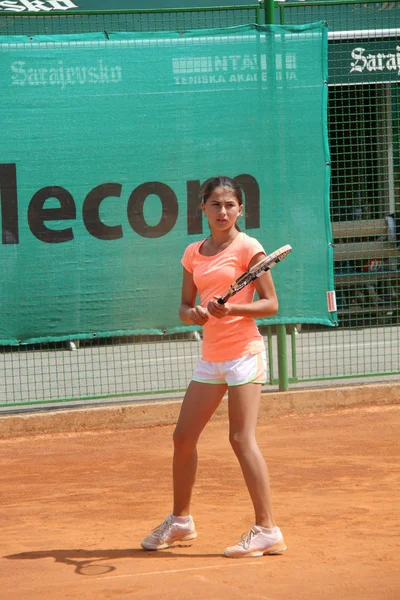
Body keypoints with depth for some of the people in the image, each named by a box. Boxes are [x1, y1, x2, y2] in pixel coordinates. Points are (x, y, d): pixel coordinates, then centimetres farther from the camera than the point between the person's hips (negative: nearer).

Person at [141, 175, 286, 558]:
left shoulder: (247, 247, -6)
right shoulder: (194, 253, 11)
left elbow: (270, 304, -8)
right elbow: (185, 307, 15)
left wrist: (231, 309, -24)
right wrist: (193, 313, -9)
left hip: (243, 351, -7)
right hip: (210, 355, 7)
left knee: (241, 439, -13)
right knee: (183, 437, 9)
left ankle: (267, 531, -11)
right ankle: (180, 520, 26)